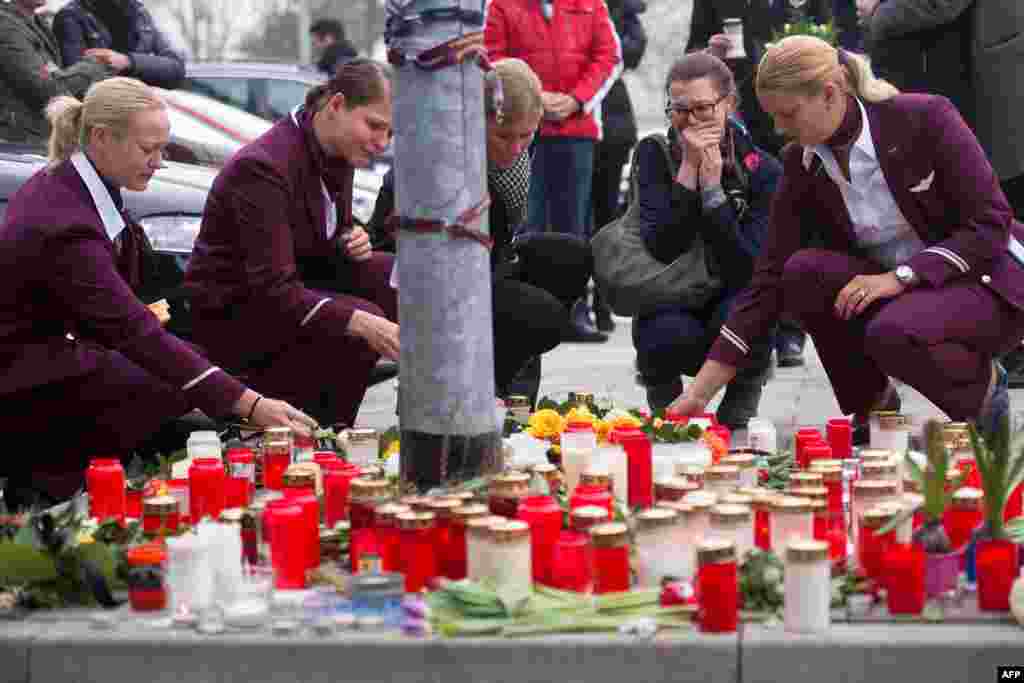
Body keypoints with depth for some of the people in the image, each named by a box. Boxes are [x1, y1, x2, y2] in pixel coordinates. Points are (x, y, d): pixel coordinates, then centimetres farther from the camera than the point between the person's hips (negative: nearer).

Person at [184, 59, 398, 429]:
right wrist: (362, 323, -43)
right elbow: (276, 292, -31)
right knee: (362, 320, -28)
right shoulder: (263, 166, -27)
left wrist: (353, 242, -9)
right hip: (230, 310, -9)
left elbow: (328, 240, 17)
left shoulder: (335, 153, 1)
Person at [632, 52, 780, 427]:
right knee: (674, 338, -33)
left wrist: (712, 184, -25)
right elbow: (662, 249, -19)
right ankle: (661, 383, 5)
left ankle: (739, 409, -2)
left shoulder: (762, 170, -9)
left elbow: (746, 271, -20)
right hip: (671, 307, 0)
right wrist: (688, 170, -26)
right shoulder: (653, 154, -6)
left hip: (732, 301, 0)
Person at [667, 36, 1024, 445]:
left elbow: (991, 224, -17)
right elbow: (770, 280, -6)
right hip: (894, 291, 5)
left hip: (988, 281, -5)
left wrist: (900, 276, -27)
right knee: (803, 272, -23)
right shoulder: (802, 166, -5)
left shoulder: (924, 118, -18)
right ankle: (872, 408, -3)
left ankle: (982, 384, -3)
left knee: (893, 333, -36)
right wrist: (699, 393, -12)